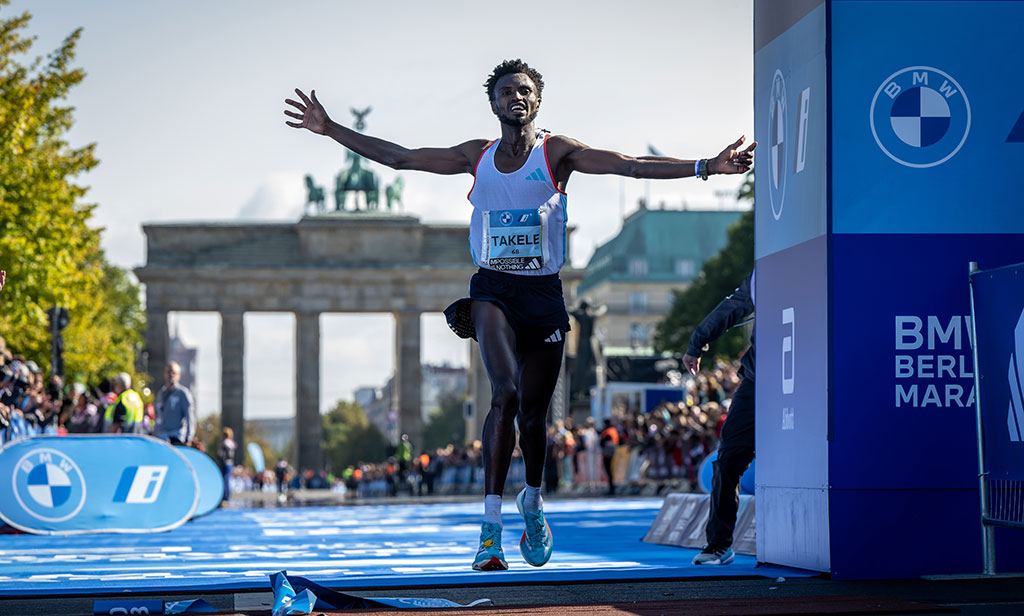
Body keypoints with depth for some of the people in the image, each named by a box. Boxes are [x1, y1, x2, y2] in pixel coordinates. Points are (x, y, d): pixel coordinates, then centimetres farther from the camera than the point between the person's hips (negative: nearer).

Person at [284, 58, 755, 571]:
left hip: (543, 295, 0)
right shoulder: (477, 156, 8)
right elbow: (399, 157, 12)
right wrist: (330, 129, 10)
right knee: (505, 393, -24)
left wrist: (705, 167, -19)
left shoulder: (557, 152, 1)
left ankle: (532, 502, 39)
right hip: (492, 290, 0)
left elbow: (628, 164, -8)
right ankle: (491, 527, -26)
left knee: (532, 415, 6)